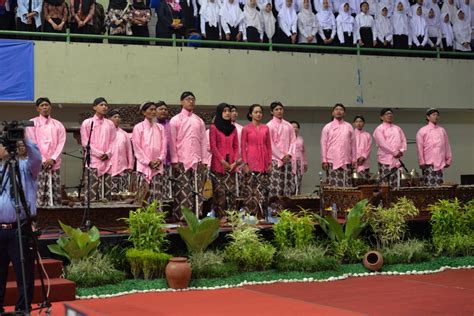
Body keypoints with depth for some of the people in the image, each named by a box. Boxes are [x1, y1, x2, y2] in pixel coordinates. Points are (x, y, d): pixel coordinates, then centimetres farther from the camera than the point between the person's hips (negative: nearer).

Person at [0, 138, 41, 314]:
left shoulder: (26, 167, 5)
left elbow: (36, 158, -15)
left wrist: (25, 139, -22)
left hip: (20, 229, -4)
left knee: (24, 275, -3)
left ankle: (23, 309, 4)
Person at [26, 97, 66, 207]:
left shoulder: (58, 124, 16)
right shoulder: (32, 123, 7)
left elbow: (61, 143, 6)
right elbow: (32, 143, -1)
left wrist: (53, 159, -9)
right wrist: (42, 160, -10)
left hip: (55, 164, 3)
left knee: (56, 193, -1)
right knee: (39, 194, -11)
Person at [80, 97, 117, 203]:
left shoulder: (110, 124, 14)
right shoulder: (87, 123, 4)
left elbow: (113, 141, 12)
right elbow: (85, 142, -1)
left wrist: (108, 154, -6)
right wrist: (99, 154, -9)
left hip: (107, 161, 3)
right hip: (92, 160, -3)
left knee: (106, 189, 1)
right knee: (92, 189, -8)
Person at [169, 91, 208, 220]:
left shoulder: (199, 121, 14)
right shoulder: (175, 120, 4)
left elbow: (203, 141, 12)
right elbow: (172, 141, 0)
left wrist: (203, 160, 5)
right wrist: (174, 160, -7)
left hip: (197, 161, 3)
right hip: (181, 161, -3)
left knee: (197, 190, 1)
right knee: (182, 191, -6)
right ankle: (180, 218, -4)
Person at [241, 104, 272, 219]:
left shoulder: (266, 128, 10)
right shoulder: (246, 129, 1)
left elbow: (269, 146, 12)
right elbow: (243, 147, -2)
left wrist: (270, 163, 6)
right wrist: (245, 164, -9)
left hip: (263, 163, 3)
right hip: (251, 162, -3)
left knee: (263, 190, 3)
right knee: (251, 190, -4)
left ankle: (261, 216, 8)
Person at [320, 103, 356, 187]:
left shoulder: (349, 127, 12)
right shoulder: (327, 127, 9)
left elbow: (353, 144, 11)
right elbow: (323, 144, 5)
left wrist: (353, 159, 4)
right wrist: (324, 161, -3)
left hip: (346, 161, 1)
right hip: (332, 162, -1)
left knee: (347, 186, -4)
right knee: (333, 185, -6)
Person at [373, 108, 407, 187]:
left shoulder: (397, 129, 21)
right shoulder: (379, 129, 0)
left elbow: (403, 140, 14)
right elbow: (382, 143, -12)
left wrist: (401, 151, -5)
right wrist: (395, 152, -14)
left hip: (396, 160, 6)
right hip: (385, 159, -5)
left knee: (395, 184, 3)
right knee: (385, 184, -8)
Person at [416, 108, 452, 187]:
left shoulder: (442, 130, 15)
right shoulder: (422, 131, 3)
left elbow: (447, 146, 16)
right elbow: (420, 148, -1)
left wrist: (448, 160, 12)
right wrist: (422, 162, -6)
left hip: (440, 163, 4)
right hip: (428, 164, -4)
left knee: (439, 185, 1)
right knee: (430, 185, -10)